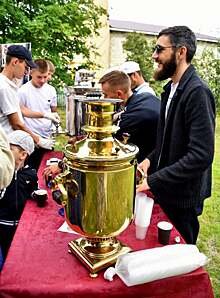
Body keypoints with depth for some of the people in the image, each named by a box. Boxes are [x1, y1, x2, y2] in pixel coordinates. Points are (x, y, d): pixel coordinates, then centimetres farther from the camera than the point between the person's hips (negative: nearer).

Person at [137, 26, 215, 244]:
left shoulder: (198, 92, -21)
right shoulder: (170, 88, 7)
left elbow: (201, 155, -27)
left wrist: (153, 181, -24)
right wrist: (151, 160, 0)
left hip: (183, 196, -8)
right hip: (165, 190, 8)